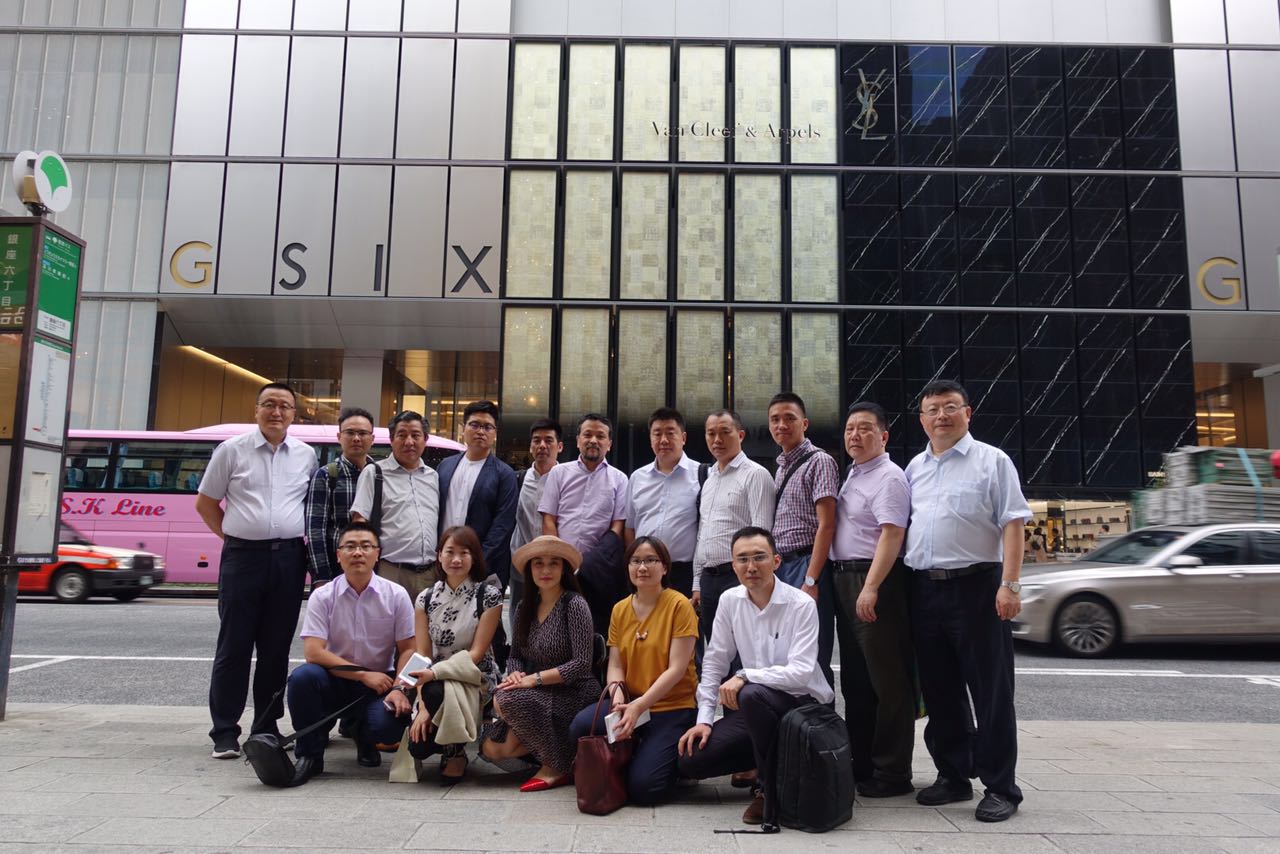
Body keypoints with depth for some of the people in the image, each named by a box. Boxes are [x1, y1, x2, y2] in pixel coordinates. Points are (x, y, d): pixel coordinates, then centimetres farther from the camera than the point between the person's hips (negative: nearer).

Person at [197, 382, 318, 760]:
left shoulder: (306, 456, 9)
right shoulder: (232, 450, 4)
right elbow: (205, 503, 9)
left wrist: (304, 543, 6)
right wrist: (233, 535, 4)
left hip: (289, 558, 2)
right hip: (242, 557, -2)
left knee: (276, 648, 8)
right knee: (234, 646, 1)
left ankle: (267, 728, 18)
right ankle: (225, 732, 9)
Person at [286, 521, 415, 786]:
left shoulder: (396, 595, -3)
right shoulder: (322, 596, -5)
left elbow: (407, 649, -1)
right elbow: (313, 652, -13)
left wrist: (399, 689, -18)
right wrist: (364, 675, -17)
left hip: (380, 683, 0)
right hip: (336, 680, 0)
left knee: (391, 724, -29)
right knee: (302, 677, -31)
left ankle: (364, 737, 12)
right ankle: (309, 754, -8)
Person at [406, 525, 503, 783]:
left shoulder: (489, 595, -8)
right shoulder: (425, 598, 2)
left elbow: (476, 653, -11)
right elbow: (422, 656, -3)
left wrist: (435, 673, -26)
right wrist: (423, 706, -16)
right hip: (437, 683, 3)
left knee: (436, 692, -34)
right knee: (418, 745, -19)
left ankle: (456, 752, -5)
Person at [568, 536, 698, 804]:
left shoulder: (679, 605, -9)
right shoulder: (620, 609, 8)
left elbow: (677, 668, -15)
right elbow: (615, 664, 5)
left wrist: (638, 706, -23)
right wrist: (618, 695, -17)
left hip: (673, 706, -5)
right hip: (630, 702, 5)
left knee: (642, 787, -18)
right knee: (581, 726, -24)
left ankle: (675, 760, 15)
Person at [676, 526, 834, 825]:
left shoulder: (801, 605, -16)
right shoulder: (729, 600, 0)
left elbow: (801, 672, -24)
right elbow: (714, 662, 5)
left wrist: (745, 676, -30)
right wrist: (704, 718, -1)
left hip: (804, 703, -5)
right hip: (753, 708, 6)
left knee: (752, 694, -37)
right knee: (691, 760, -10)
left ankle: (770, 788, -15)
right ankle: (763, 761, 14)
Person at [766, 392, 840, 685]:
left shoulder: (819, 461, -5)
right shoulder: (781, 468, 18)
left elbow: (826, 526, -12)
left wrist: (810, 580, -18)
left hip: (807, 565, -8)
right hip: (780, 567, 8)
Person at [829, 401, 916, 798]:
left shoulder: (888, 477, -10)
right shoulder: (852, 475, 18)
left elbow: (892, 534, -20)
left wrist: (871, 588, -27)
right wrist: (849, 586, 14)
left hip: (876, 581, -10)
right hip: (844, 579, 10)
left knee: (887, 680, -3)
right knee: (855, 679, 15)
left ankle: (892, 773, 5)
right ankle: (860, 764, 26)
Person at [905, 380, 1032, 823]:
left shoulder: (991, 461, 0)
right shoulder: (914, 468, 15)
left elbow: (1012, 524, -7)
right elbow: (901, 526, 19)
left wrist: (1010, 584, -16)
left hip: (975, 585, -5)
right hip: (924, 587, 6)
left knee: (990, 691, 0)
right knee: (940, 690, 12)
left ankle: (1001, 787, 10)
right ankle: (954, 776, 25)